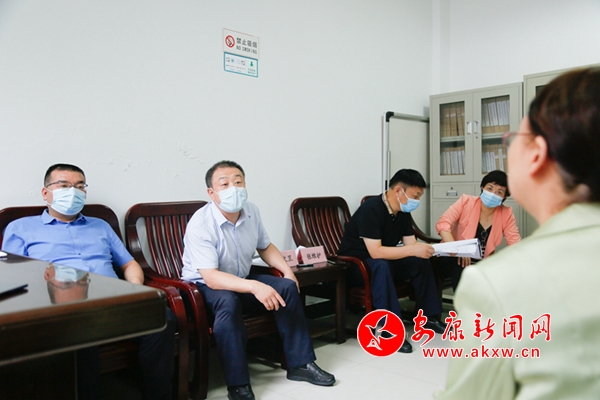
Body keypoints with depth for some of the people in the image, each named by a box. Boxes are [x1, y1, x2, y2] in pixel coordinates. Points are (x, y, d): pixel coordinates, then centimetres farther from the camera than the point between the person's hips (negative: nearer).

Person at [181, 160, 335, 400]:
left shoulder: (251, 212, -6)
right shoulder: (200, 224, -26)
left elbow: (265, 247, 12)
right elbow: (211, 277, -33)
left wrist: (287, 270, -4)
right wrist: (254, 287, -44)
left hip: (241, 280, 7)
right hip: (204, 286, -6)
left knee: (287, 286, -10)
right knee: (228, 302, -37)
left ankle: (300, 364, 0)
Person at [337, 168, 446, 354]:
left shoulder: (403, 212, -1)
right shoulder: (371, 209, -27)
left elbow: (412, 243, -3)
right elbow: (375, 252, -33)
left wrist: (436, 249, -21)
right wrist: (413, 250, -35)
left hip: (384, 261, 8)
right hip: (353, 264, -8)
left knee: (421, 261, -9)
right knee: (381, 266, -38)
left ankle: (429, 317, 2)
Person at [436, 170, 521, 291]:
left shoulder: (506, 214, -3)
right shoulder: (466, 201, -10)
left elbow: (515, 244, -5)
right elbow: (443, 223, -18)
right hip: (455, 260, -3)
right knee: (460, 266, -35)